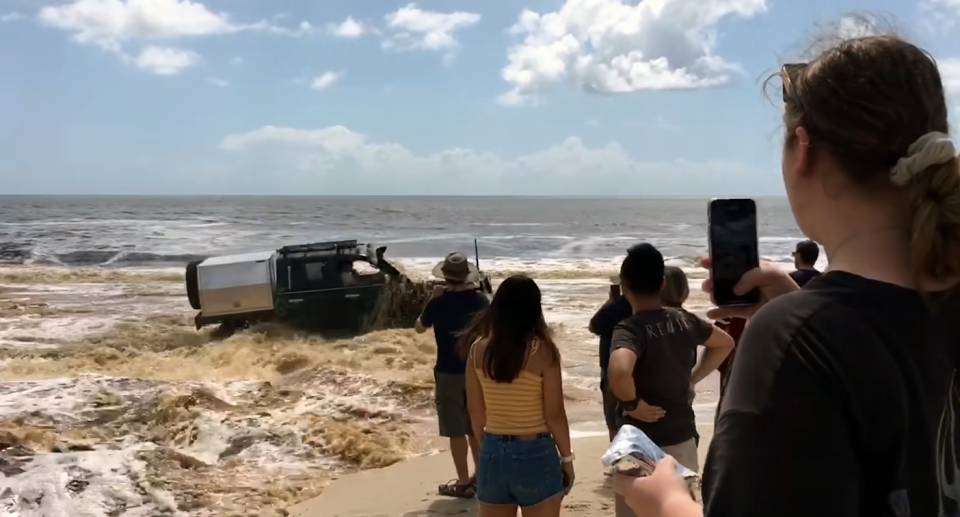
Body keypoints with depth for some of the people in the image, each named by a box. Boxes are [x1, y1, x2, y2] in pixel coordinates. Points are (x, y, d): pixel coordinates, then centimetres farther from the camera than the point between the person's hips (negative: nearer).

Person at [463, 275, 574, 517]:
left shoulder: (478, 351, -2)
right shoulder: (543, 351, -13)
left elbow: (476, 413, 4)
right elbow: (554, 415, -10)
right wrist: (566, 458, 2)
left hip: (492, 454, 4)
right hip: (535, 454, -4)